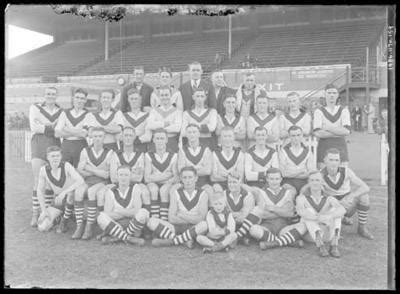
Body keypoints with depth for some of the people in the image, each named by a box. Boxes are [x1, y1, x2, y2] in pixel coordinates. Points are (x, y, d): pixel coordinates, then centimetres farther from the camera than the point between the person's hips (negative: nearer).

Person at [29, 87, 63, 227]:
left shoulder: (61, 112, 12)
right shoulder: (35, 107, 8)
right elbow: (34, 128, -4)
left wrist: (44, 127, -8)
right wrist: (53, 128, -6)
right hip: (39, 144, -2)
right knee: (38, 181, -8)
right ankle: (35, 214, -2)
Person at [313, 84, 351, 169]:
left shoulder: (344, 110, 8)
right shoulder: (319, 111, 3)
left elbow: (347, 131, -6)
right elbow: (317, 133, -12)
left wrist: (328, 128, -8)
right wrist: (339, 132, -8)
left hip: (341, 147, 2)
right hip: (324, 148, -2)